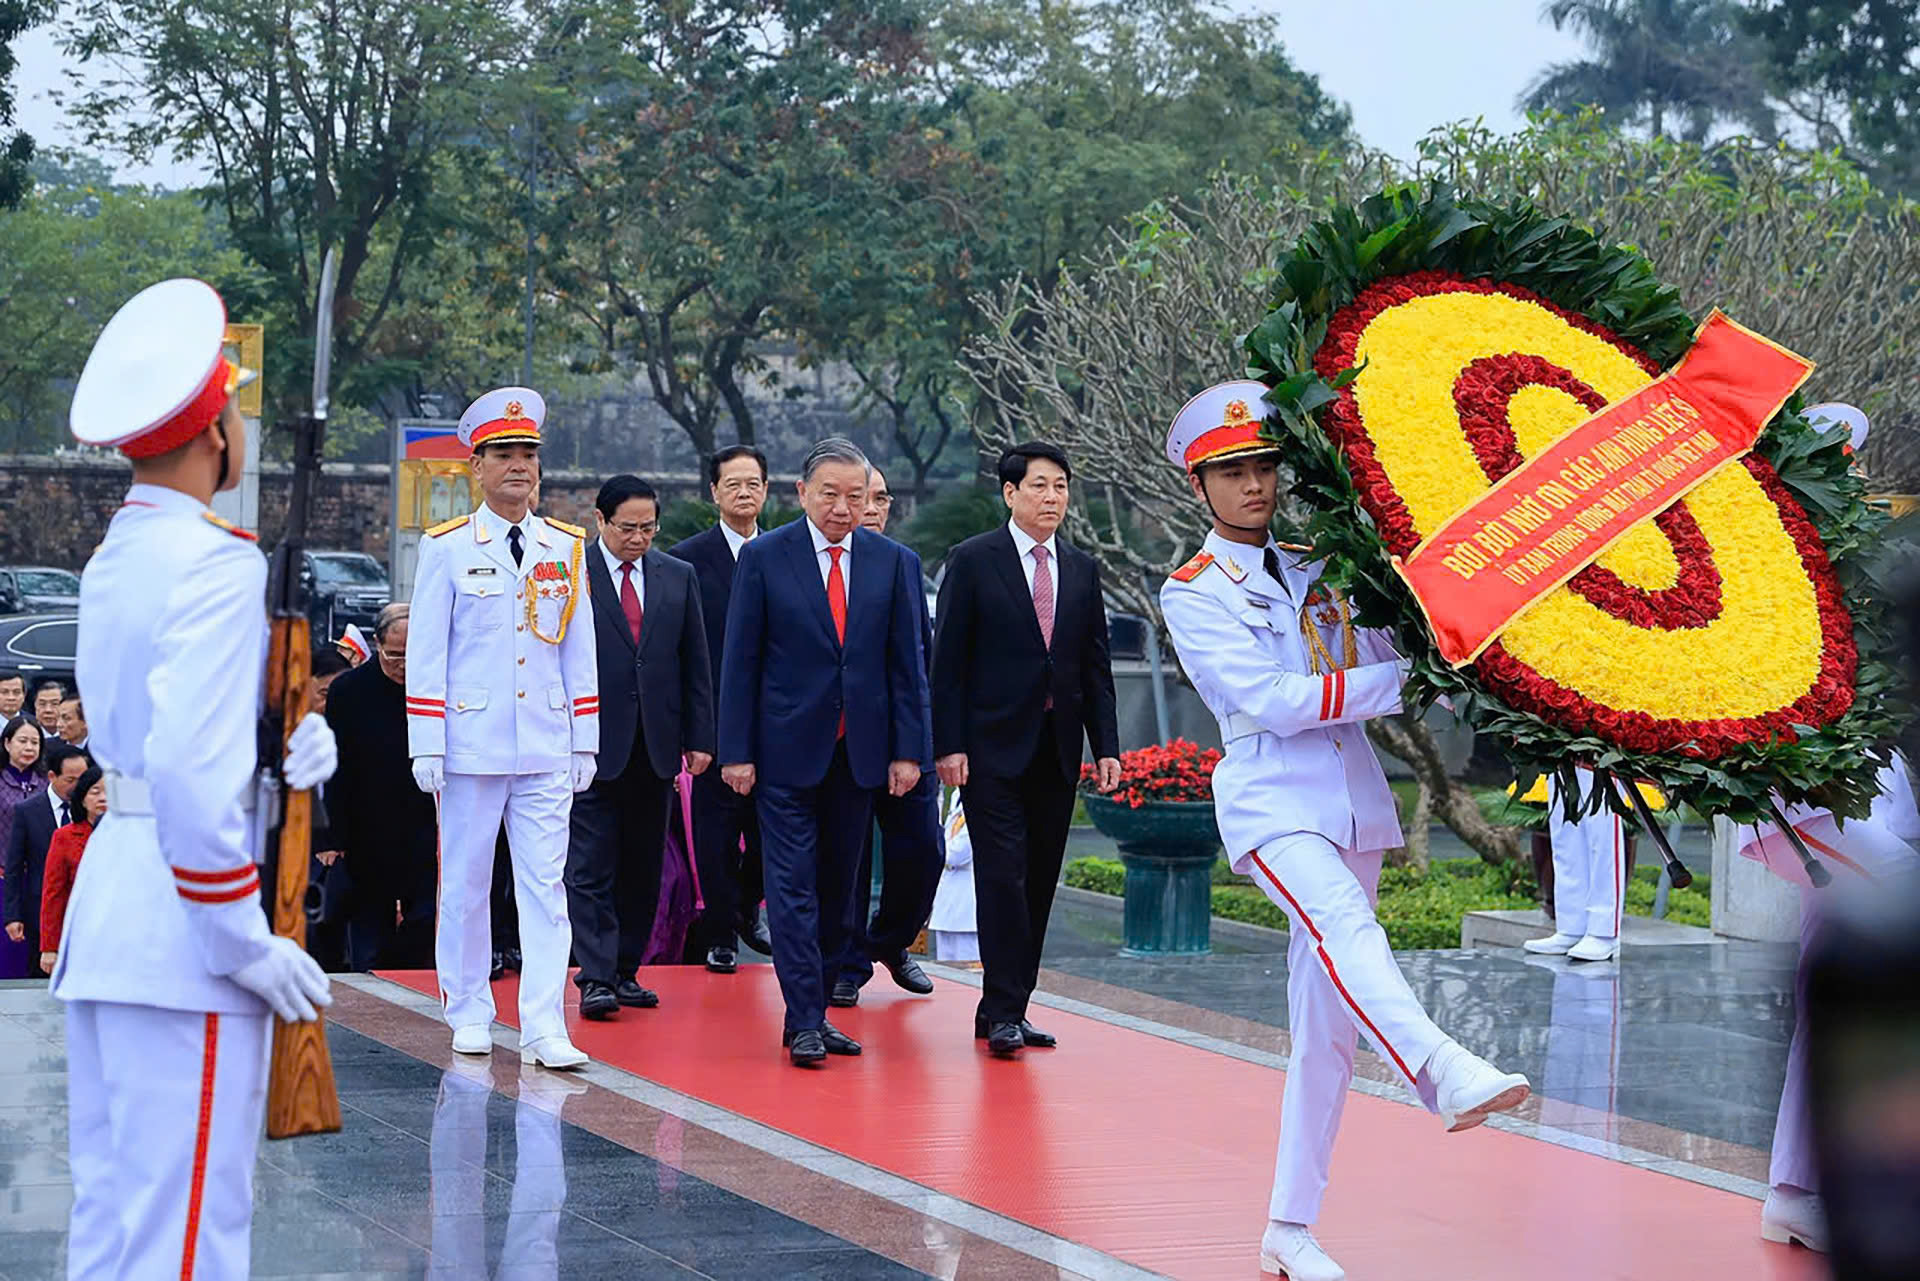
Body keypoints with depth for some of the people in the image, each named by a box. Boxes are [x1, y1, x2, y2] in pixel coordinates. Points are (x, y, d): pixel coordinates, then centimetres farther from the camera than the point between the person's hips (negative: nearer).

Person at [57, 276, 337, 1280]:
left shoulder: (114, 557, 14)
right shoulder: (214, 561, -14)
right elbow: (190, 770, -24)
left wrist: (293, 744, 1)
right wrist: (249, 945, -18)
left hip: (108, 893, 9)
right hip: (181, 925, -9)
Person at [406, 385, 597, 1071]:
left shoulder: (566, 547, 9)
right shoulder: (447, 548, 0)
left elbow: (579, 650, 12)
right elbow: (425, 651, -1)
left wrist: (585, 743, 8)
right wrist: (426, 747, -6)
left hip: (547, 750, 2)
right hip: (471, 745, -2)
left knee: (545, 886, -3)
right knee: (464, 885, 6)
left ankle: (543, 1028, -5)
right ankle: (469, 1016, 20)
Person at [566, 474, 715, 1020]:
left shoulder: (679, 577, 10)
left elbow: (695, 663, 12)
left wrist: (699, 737, 7)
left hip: (655, 746, 4)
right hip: (593, 746, -4)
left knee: (643, 868, 8)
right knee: (591, 867, -6)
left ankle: (624, 971, 16)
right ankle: (596, 979, -8)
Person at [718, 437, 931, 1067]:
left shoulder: (894, 562, 5)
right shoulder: (763, 557, -2)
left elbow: (907, 664, 5)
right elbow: (740, 661, -2)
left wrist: (908, 750, -1)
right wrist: (736, 751, -6)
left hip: (859, 751, 3)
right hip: (786, 750, -3)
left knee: (837, 888, 9)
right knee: (793, 885, -5)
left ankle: (815, 1012, 17)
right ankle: (804, 1021, -4)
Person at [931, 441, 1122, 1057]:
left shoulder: (1081, 569, 12)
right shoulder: (973, 561, -2)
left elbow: (1095, 665, 14)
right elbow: (948, 660, -4)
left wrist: (1106, 745, 6)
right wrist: (948, 745, -10)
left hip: (1057, 749, 5)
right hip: (993, 747, -5)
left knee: (1039, 881, 6)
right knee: (1002, 874, -10)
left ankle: (1008, 1007, 13)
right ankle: (1003, 1011, -7)